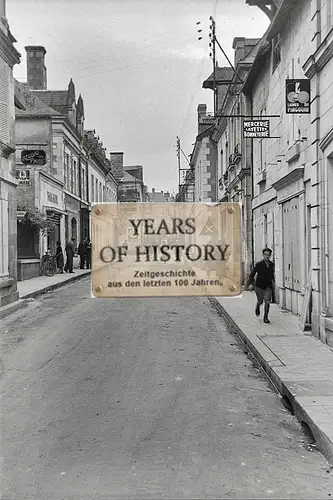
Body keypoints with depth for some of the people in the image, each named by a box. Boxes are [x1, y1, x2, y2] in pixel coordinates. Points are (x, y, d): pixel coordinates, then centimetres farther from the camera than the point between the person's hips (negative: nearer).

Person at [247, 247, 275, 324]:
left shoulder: (272, 264, 3)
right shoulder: (259, 264, -9)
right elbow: (252, 274, -7)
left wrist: (273, 281, 22)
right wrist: (250, 283, -14)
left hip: (268, 286, 2)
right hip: (259, 286, -2)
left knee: (267, 301, -10)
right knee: (260, 301, 6)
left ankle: (265, 317, 4)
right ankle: (257, 307, 43)